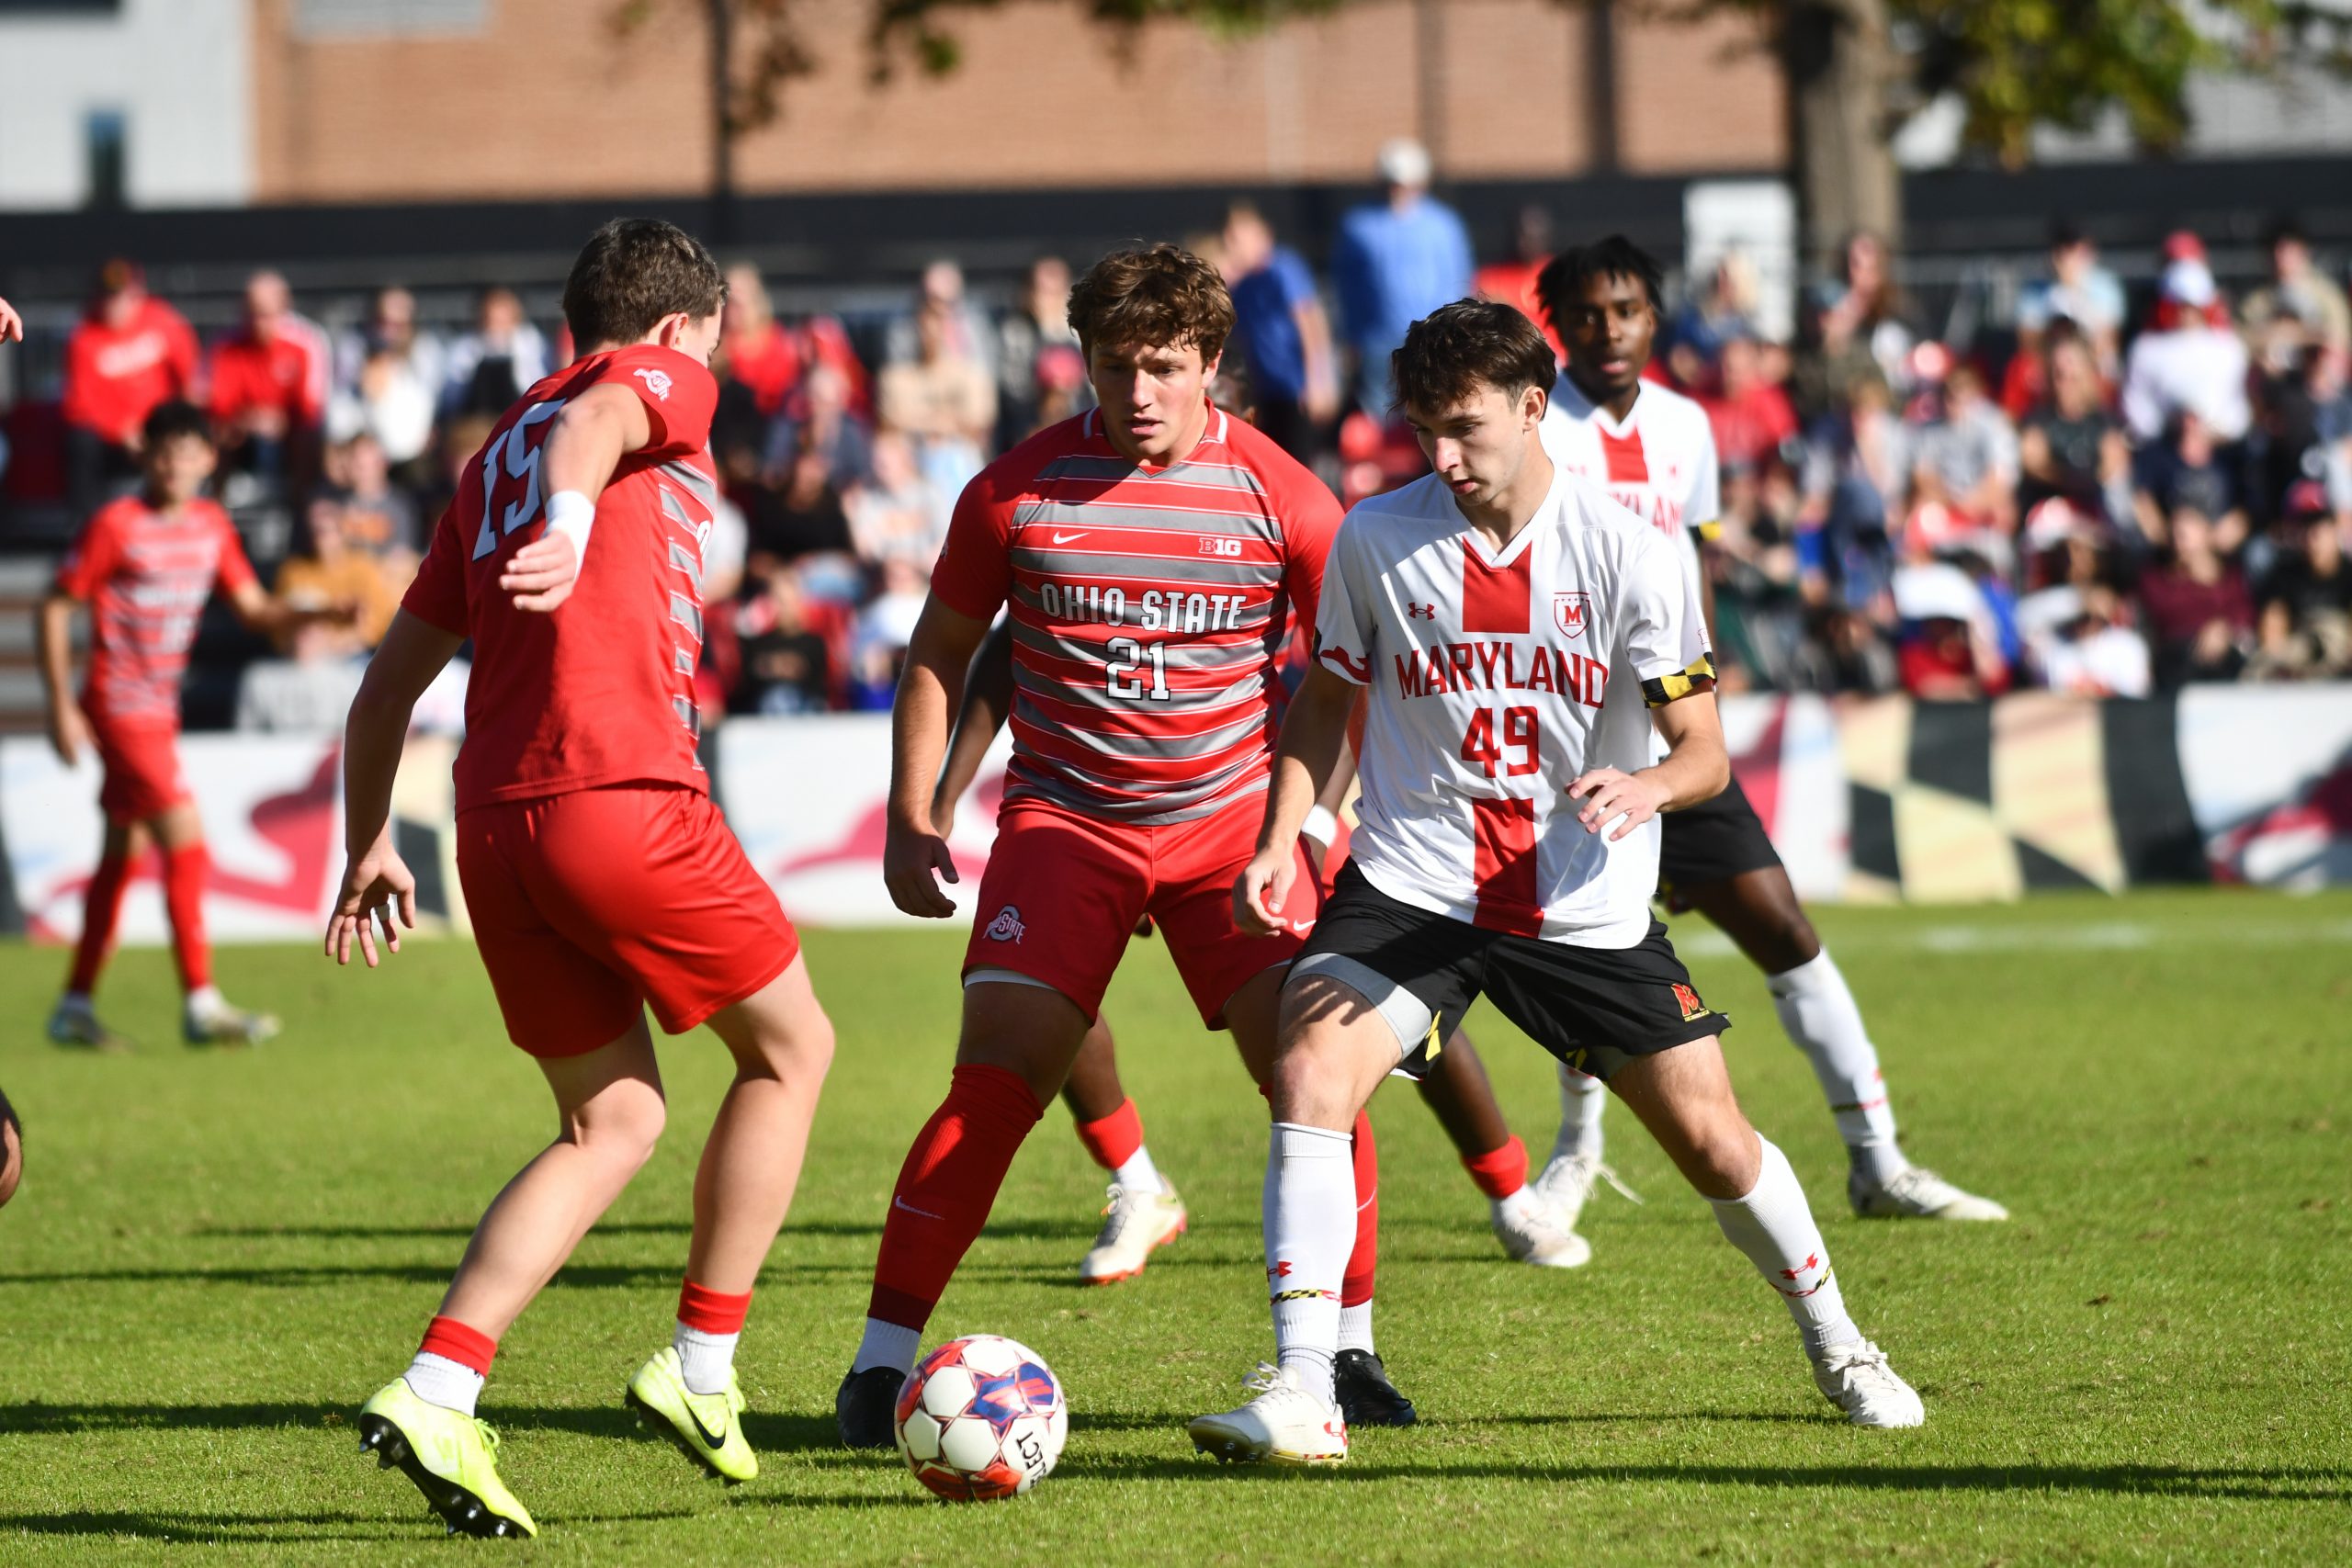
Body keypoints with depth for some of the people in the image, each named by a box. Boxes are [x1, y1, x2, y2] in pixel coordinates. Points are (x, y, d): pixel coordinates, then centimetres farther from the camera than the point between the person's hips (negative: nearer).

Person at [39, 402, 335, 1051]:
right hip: (121, 707, -8)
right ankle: (201, 1004, -9)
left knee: (122, 853, 13)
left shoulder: (211, 525, 7)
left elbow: (253, 607, 11)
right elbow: (55, 607, -8)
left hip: (158, 710, 8)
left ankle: (76, 1005, 21)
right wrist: (61, 704, -13)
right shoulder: (116, 525, -13)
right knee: (187, 847, -12)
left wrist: (321, 615, -7)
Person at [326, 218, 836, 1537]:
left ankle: (436, 1392, -1)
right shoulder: (662, 381, 6)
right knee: (792, 1046, 13)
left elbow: (391, 680, 25)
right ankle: (703, 1370, 12)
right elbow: (594, 425, -20)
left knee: (616, 1124, 14)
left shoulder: (497, 453, 26)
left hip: (495, 824, 7)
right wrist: (571, 527, -41)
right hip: (623, 798, -7)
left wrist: (369, 846, 30)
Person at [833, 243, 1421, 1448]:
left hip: (1232, 821, 1)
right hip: (1064, 821, -1)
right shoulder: (1017, 491, -5)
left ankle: (1348, 1347, 9)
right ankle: (882, 1355, -7)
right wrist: (910, 823, 3)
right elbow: (939, 654, 9)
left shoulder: (1281, 499, -5)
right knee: (996, 1077, -15)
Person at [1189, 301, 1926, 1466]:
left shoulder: (1627, 554, -10)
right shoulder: (1376, 538, -5)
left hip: (1586, 904, 0)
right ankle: (1301, 1395, -25)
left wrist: (1647, 787, -30)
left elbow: (1703, 752, -7)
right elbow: (1327, 700, 12)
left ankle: (1835, 1345, 32)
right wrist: (1279, 839, -2)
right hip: (1410, 882, 1)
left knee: (1711, 1138, 4)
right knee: (1308, 1073, -24)